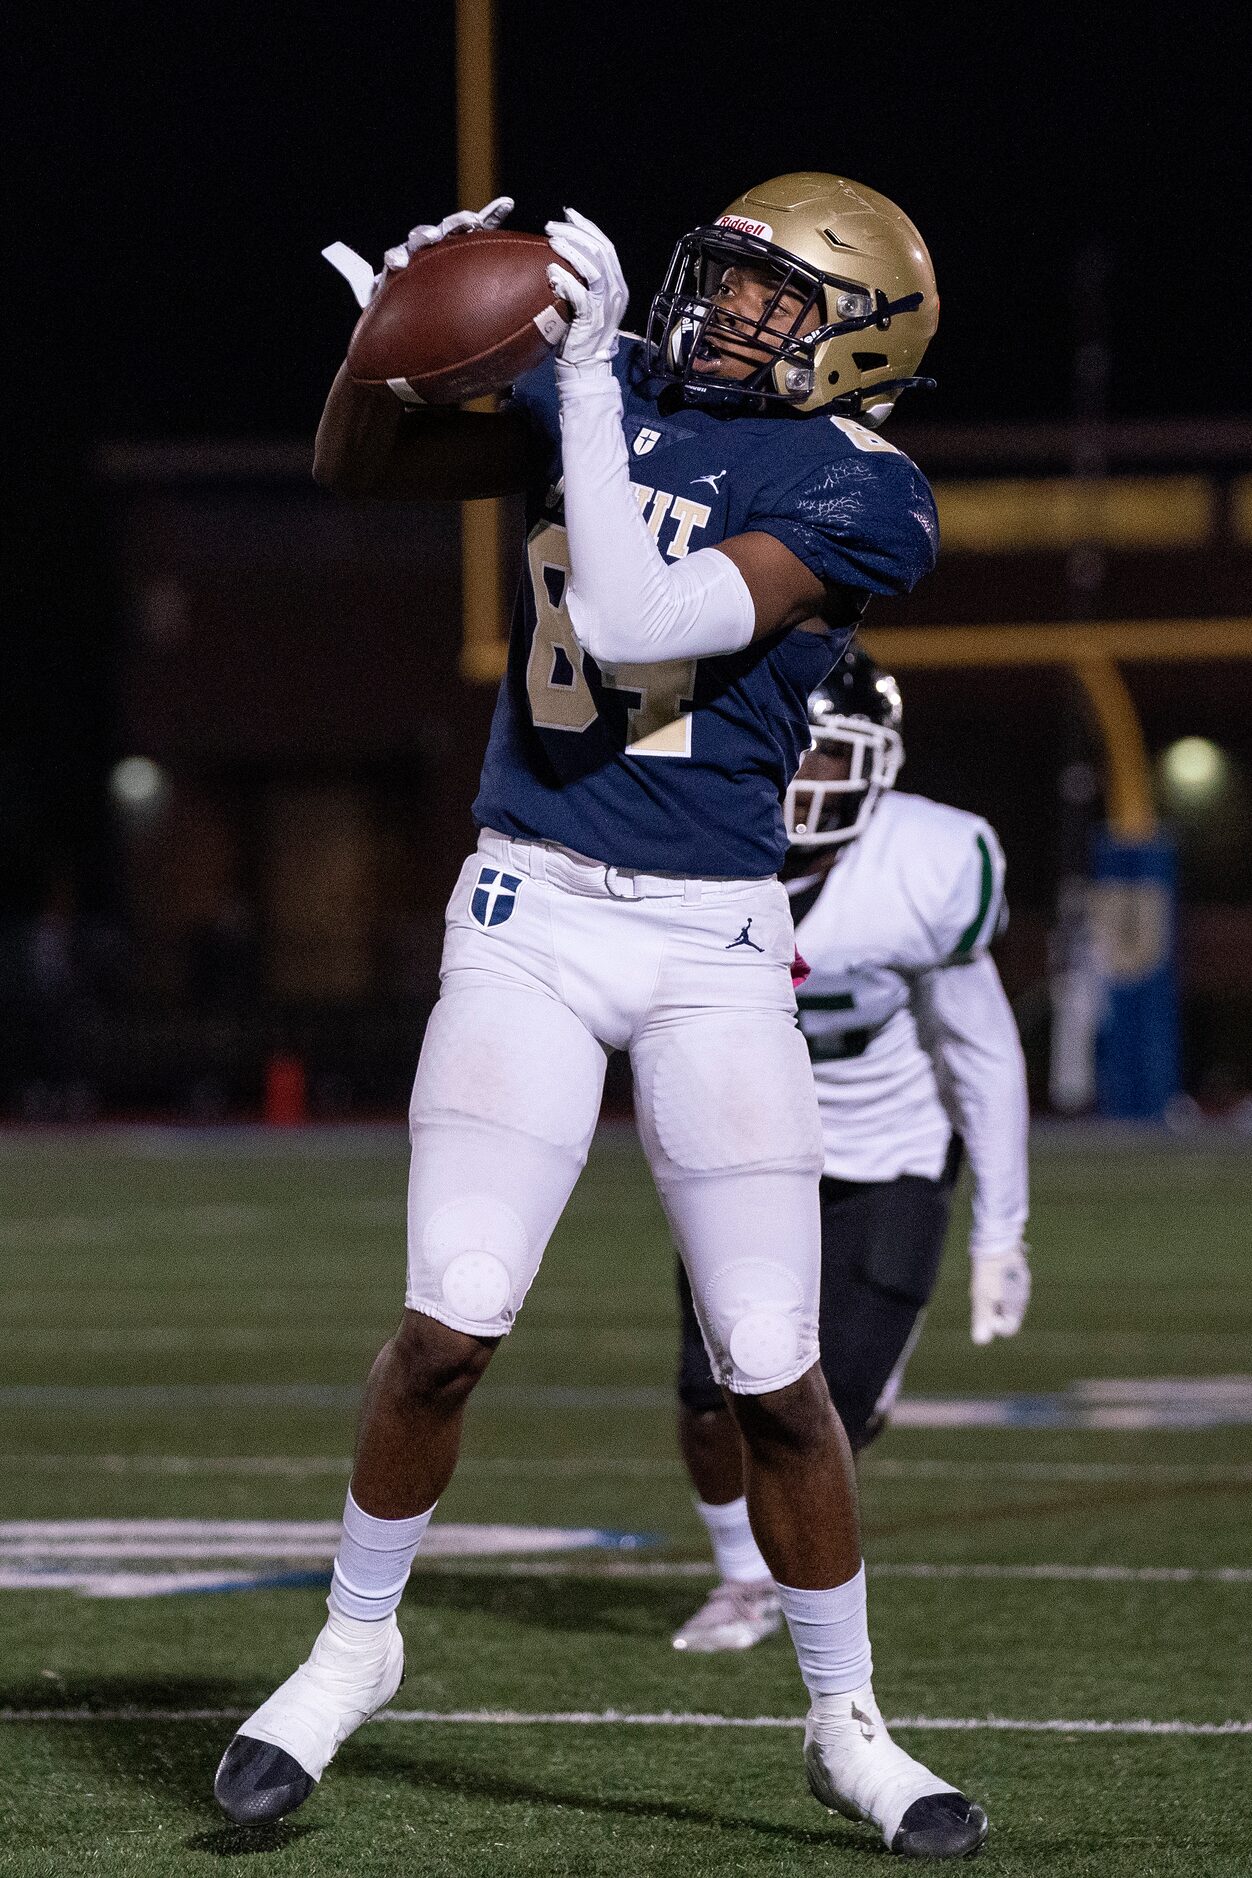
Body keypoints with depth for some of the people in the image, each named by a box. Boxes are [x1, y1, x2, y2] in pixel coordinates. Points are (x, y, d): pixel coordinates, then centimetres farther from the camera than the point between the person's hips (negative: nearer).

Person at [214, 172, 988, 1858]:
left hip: (715, 943, -2)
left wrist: (592, 373, -22)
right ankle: (358, 1642, 16)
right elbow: (358, 464, 9)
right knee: (451, 1324, -7)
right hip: (531, 913, 2)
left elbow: (642, 619, -22)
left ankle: (848, 1723, 15)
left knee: (773, 1370, -2)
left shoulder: (856, 495, -9)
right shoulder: (607, 393, 5)